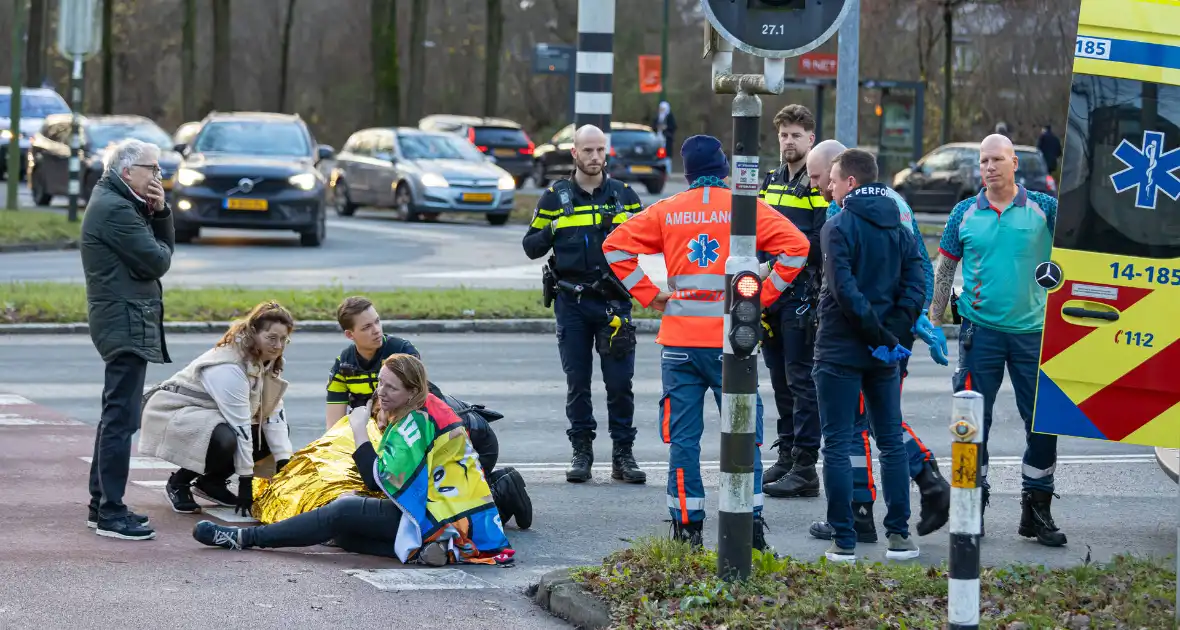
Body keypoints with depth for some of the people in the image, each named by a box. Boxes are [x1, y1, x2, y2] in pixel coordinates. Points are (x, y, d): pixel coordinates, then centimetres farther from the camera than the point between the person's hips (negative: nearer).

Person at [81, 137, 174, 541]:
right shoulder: (115, 210, -15)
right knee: (121, 418, -10)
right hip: (127, 322, -11)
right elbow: (157, 261, -18)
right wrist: (159, 247, 3)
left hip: (122, 321, 11)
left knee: (115, 416, 16)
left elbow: (165, 246, 15)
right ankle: (110, 514, -11)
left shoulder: (120, 204, 18)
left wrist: (159, 212, -1)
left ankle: (101, 505, 22)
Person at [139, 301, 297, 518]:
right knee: (224, 440, -38)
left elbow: (274, 414, -7)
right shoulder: (229, 368, -31)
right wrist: (246, 486, -30)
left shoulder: (267, 363, -3)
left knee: (279, 434, -3)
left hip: (209, 415, 9)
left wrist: (285, 466, -16)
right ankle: (179, 483, -11)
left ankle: (211, 482, 6)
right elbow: (239, 427, -31)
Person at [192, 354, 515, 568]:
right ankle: (421, 549, -12)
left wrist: (360, 431, -15)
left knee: (344, 512, -15)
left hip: (449, 520, -11)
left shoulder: (417, 421, -19)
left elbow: (378, 480, -23)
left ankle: (245, 538, -11)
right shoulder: (421, 411, 12)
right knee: (343, 531, 6)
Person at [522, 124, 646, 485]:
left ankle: (623, 455, 3)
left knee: (620, 382, -4)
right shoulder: (556, 197, 6)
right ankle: (582, 452, 11)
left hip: (614, 301, 0)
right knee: (577, 383, 3)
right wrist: (553, 231, -12)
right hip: (572, 302, 0)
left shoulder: (624, 195, 9)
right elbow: (531, 247, 7)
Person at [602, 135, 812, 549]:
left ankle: (686, 525, 6)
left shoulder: (667, 212, 5)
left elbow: (616, 245, 4)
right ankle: (750, 521, 1)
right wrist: (762, 296, -2)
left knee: (682, 436, 7)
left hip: (679, 340, 2)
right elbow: (795, 246, -9)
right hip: (730, 340, -1)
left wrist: (650, 296, 5)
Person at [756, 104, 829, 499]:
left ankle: (805, 468, -6)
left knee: (801, 378, -7)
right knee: (780, 379, 13)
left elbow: (822, 241, -14)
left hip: (803, 292, -8)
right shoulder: (771, 182, 17)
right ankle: (787, 456, 21)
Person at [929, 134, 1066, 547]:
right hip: (980, 331, 0)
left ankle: (1037, 511, 15)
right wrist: (934, 322, 8)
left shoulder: (1044, 209, 2)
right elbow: (944, 269, 10)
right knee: (974, 422, 3)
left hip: (1033, 331, 0)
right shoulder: (965, 214, 4)